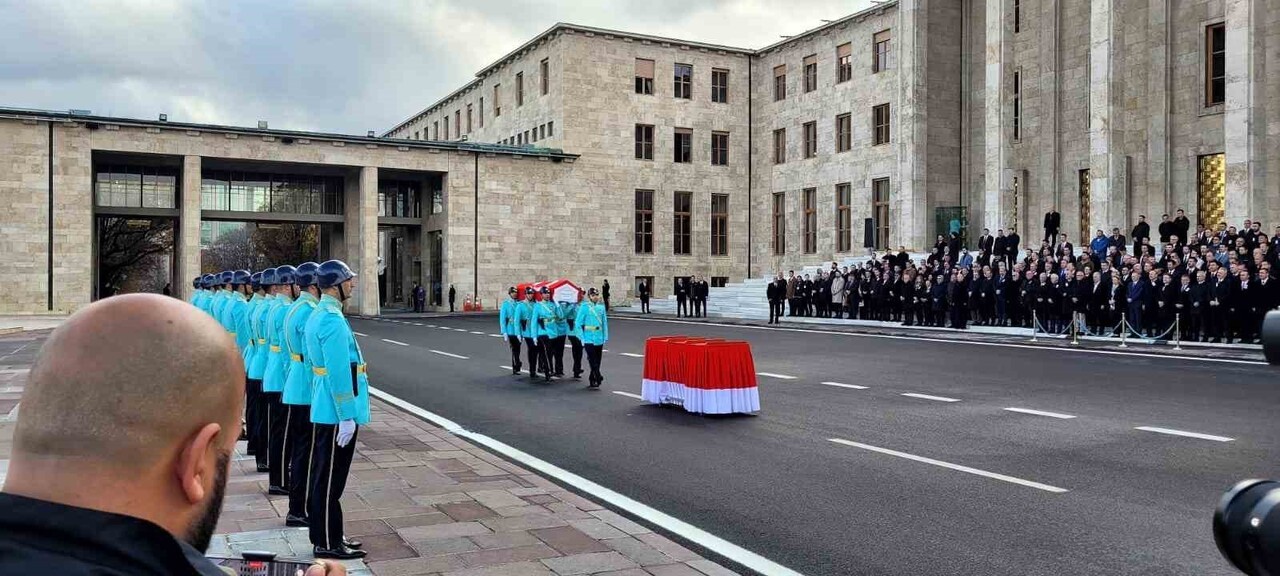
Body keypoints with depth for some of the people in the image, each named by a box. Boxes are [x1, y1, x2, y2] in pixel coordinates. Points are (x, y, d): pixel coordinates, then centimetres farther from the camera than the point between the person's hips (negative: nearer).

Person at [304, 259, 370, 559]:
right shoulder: (333, 320, -20)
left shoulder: (317, 315, 12)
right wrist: (347, 416, -21)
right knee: (330, 478, -1)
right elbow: (339, 374, -24)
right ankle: (327, 543, 9)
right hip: (336, 412, -10)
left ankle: (323, 534, 28)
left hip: (324, 410, 10)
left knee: (324, 475, 17)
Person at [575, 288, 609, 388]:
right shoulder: (584, 307, -5)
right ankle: (598, 378, -10)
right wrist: (582, 338, -8)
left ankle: (592, 380, 22)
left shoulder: (601, 307, 7)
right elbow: (578, 323, -4)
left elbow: (604, 323, 11)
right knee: (593, 360, -10)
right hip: (589, 339, -4)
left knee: (597, 361, 10)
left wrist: (605, 337, 7)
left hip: (599, 339, 4)